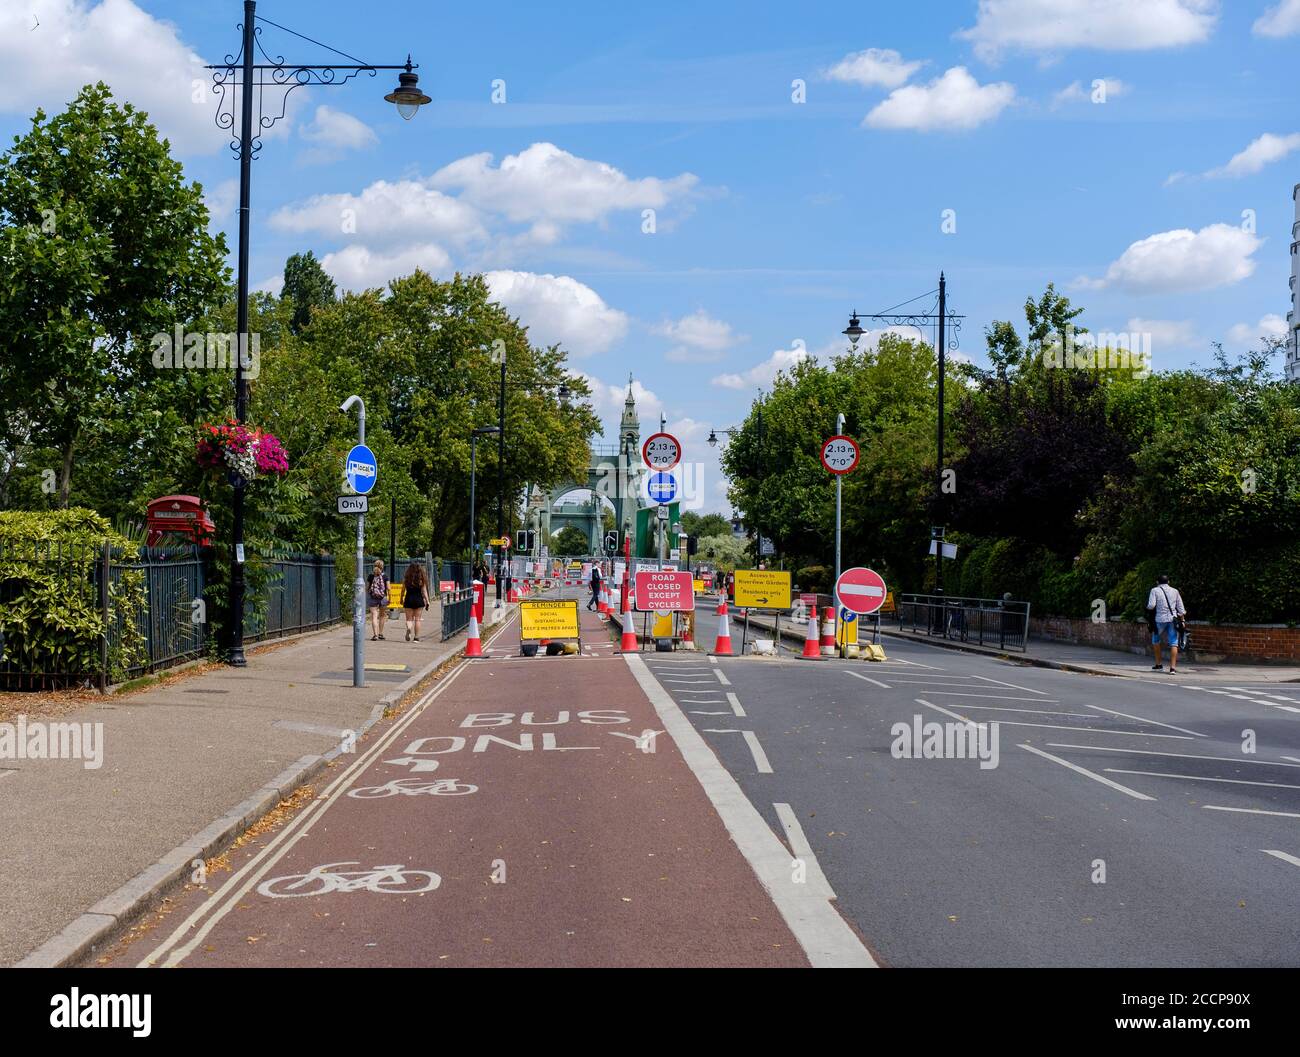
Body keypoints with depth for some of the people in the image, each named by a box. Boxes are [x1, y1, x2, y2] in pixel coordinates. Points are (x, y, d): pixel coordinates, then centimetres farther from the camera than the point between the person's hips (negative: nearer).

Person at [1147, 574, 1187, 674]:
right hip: (1173, 619, 2)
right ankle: (1173, 667, -10)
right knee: (1173, 644, -1)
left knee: (1156, 641, 19)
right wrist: (1182, 620, 13)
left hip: (1160, 619, -2)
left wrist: (1148, 608, 11)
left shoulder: (1155, 590, 3)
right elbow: (1180, 607, 9)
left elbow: (1151, 605, -10)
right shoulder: (1175, 591, 13)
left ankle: (1158, 664, 23)